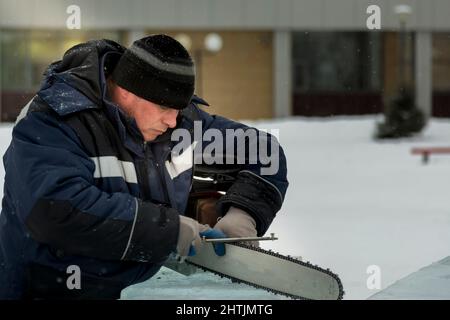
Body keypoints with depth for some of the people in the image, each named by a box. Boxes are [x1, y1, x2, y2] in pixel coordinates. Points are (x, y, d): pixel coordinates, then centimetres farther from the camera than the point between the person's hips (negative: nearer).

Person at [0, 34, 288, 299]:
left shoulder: (181, 120, 0)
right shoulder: (53, 122, -20)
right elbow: (55, 209, -35)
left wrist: (244, 214, -10)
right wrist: (169, 228, -30)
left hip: (142, 285, 5)